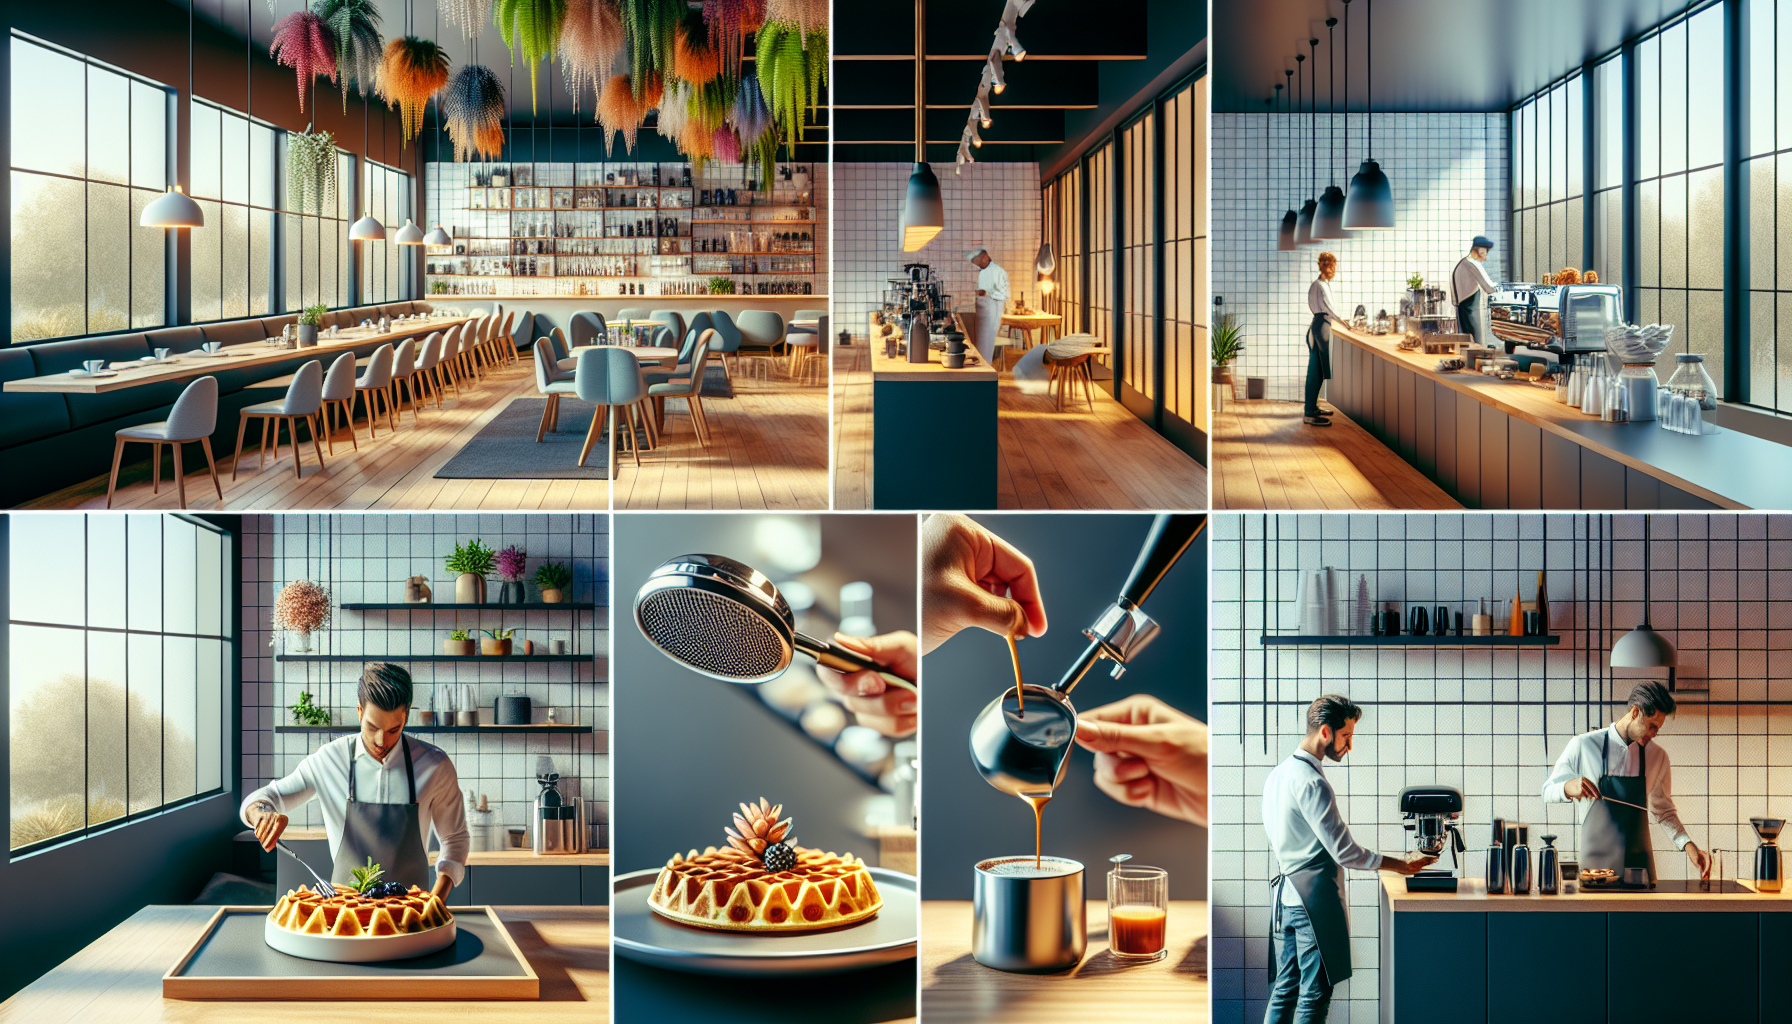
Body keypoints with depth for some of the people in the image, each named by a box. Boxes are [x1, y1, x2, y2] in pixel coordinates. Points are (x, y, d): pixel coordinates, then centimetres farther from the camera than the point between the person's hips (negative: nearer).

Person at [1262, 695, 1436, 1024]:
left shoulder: (1277, 774, 12)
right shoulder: (1311, 782, -17)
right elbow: (1345, 851, -18)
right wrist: (1403, 865, -8)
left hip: (1286, 894, 9)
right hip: (1315, 897, -9)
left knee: (1284, 989, 12)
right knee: (1314, 995, -3)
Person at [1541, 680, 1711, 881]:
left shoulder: (1657, 756, 8)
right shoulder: (1583, 746, -3)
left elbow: (1663, 810, 17)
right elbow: (1548, 792, 3)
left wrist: (1688, 845, 1)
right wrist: (1568, 788, -20)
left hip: (1640, 862, 3)